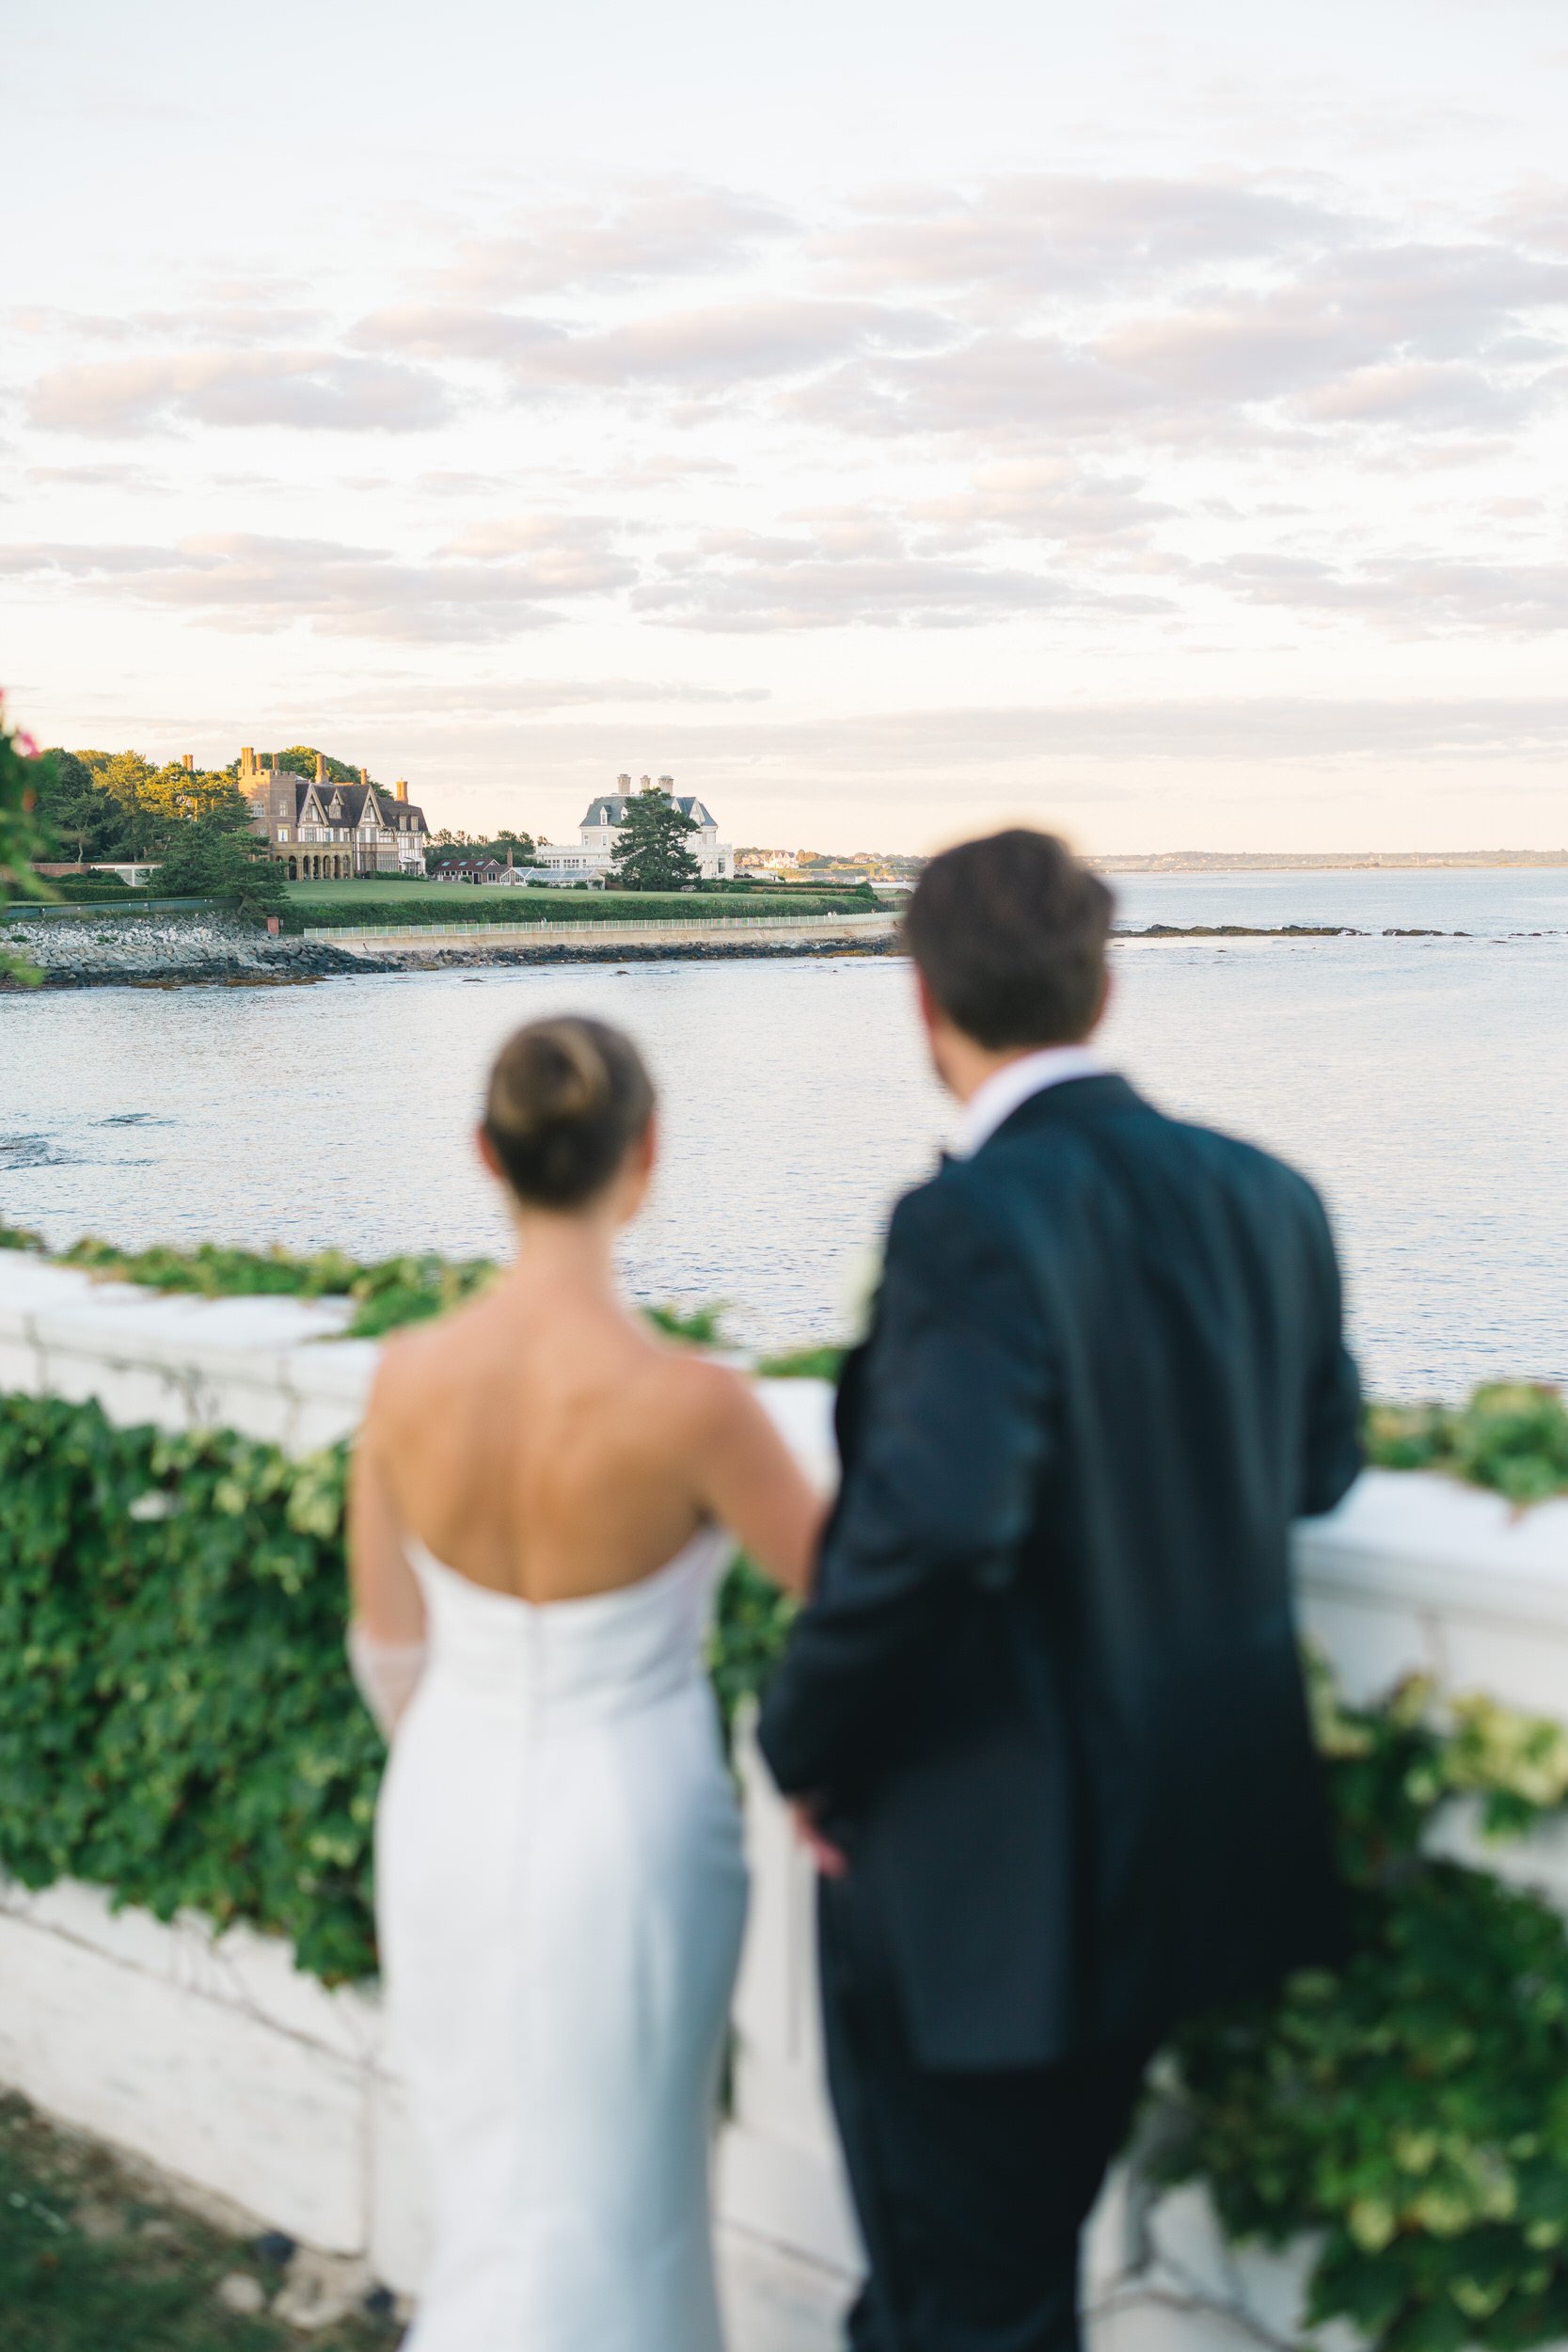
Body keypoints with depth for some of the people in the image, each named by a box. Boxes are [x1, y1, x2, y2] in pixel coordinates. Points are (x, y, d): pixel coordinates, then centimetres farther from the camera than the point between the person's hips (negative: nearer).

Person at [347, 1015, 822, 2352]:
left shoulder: (409, 1378, -11)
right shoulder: (686, 1403, -24)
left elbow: (389, 1647, 2)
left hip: (447, 1818, 5)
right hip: (623, 1837, -4)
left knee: (499, 2182, 26)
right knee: (590, 2219, 13)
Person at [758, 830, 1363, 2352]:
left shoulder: (978, 1224, -24)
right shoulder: (1264, 1200, -2)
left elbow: (930, 1528, -36)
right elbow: (1313, 1468, 12)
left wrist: (804, 1742, -19)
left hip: (982, 1878, -7)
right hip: (1199, 1859, 7)